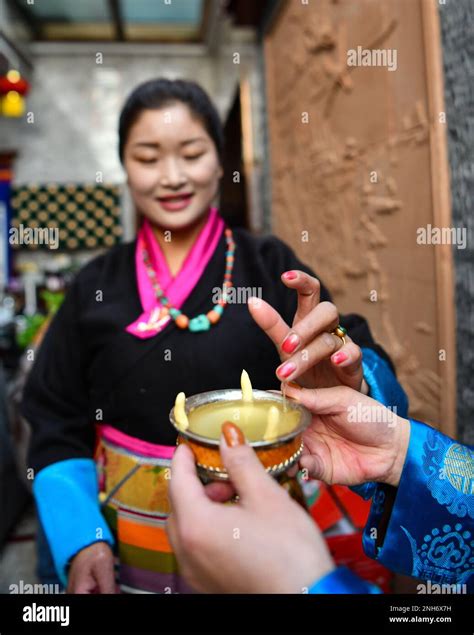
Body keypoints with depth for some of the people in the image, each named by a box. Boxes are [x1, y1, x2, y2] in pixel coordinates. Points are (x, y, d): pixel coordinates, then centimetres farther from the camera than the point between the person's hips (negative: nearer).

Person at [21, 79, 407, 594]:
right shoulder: (97, 287, -3)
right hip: (130, 547, 1)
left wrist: (348, 382, -39)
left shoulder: (271, 268, -8)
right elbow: (57, 429, 0)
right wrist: (81, 541, -13)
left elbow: (379, 386, -16)